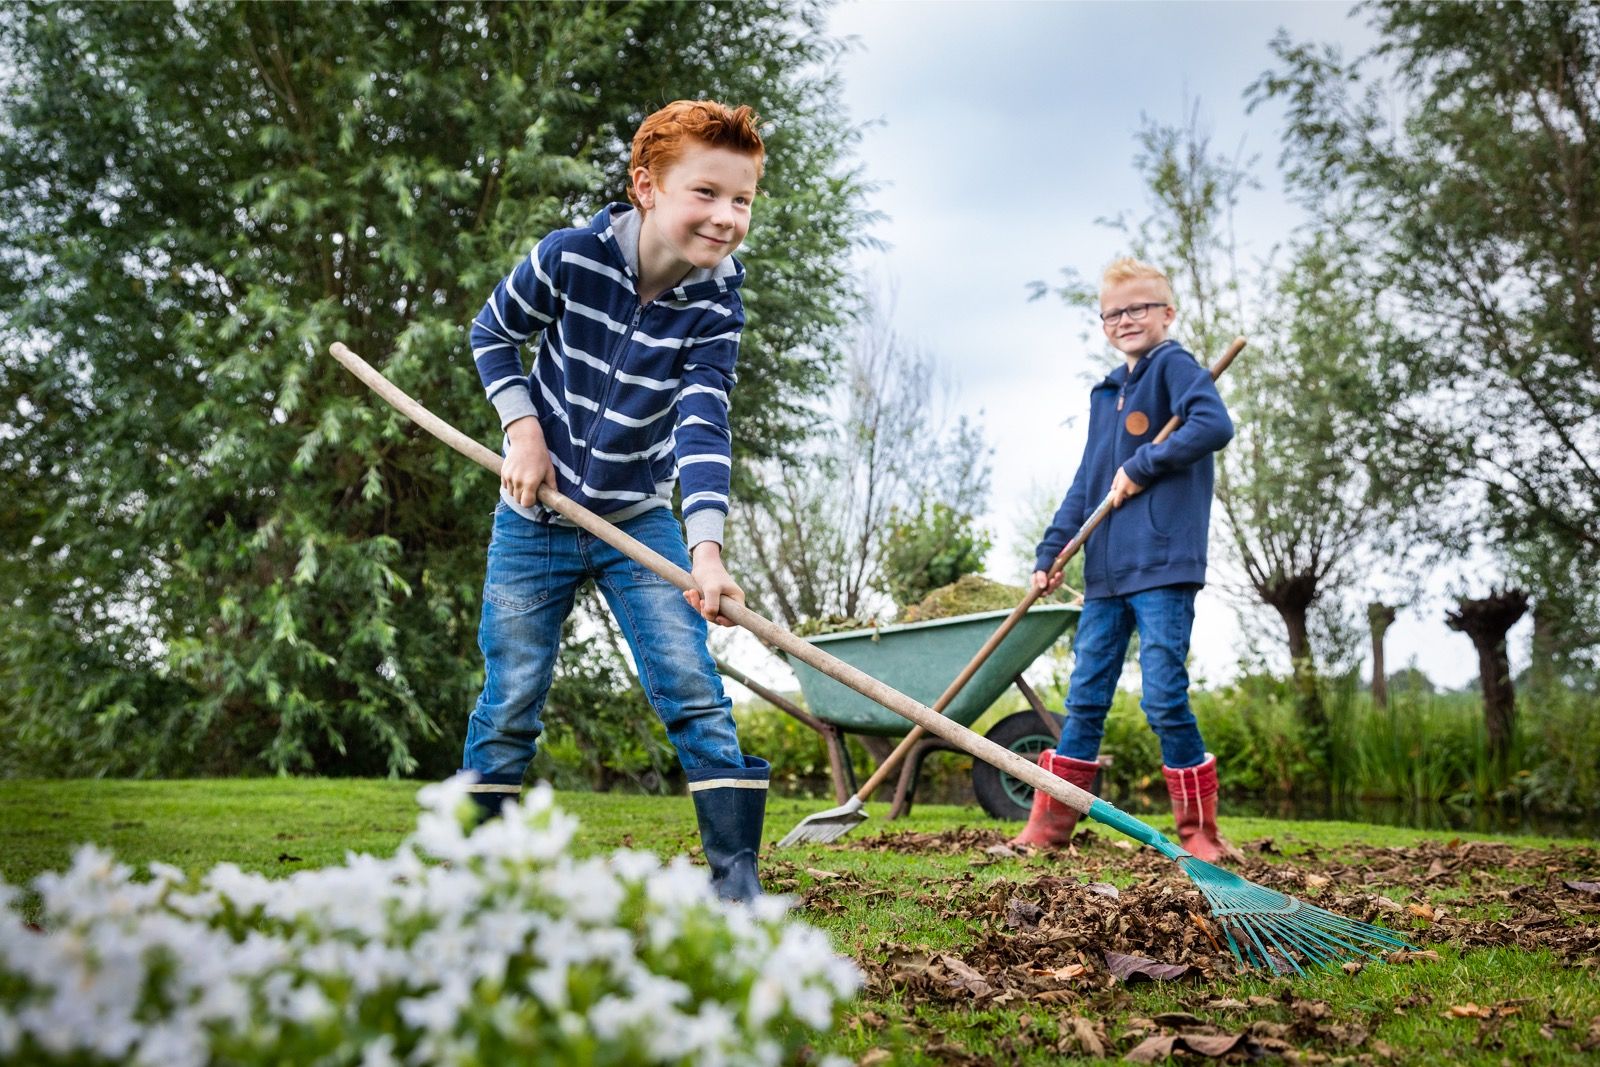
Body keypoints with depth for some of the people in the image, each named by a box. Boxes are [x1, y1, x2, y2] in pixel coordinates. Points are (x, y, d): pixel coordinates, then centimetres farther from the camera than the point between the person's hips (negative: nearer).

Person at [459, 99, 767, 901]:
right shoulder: (569, 258, -17)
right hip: (535, 519, -1)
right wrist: (523, 427, -13)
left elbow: (703, 426, -24)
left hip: (641, 521, 1)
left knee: (694, 693, -9)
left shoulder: (714, 306, -13)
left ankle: (738, 886, -5)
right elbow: (491, 333, 1)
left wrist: (706, 547, -37)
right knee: (511, 704, 6)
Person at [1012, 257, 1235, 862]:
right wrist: (1050, 552, 12)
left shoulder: (1174, 367, -2)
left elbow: (1215, 425, -21)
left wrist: (1142, 467, -15)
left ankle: (1200, 832, 6)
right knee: (1084, 698, 9)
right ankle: (1049, 826, 15)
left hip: (1163, 566, -7)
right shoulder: (1104, 394, 19)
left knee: (1164, 697, -7)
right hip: (1105, 570, 7)